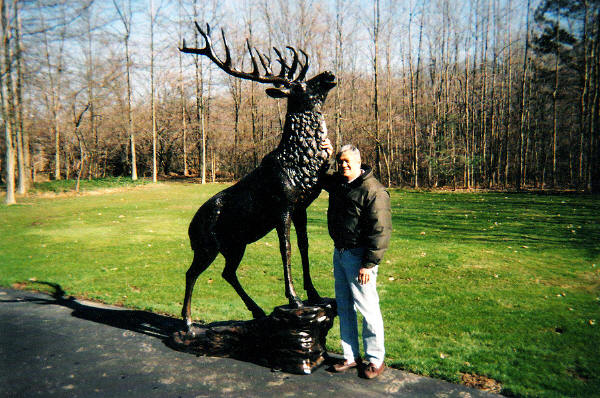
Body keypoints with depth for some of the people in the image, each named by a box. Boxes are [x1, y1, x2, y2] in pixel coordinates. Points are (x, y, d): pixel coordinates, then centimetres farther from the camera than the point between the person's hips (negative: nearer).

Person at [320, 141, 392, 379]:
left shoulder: (374, 191, -15)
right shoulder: (337, 183, 9)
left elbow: (380, 231, -18)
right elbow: (319, 176, 32)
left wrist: (369, 264, -20)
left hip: (358, 256, -8)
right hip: (339, 253, 8)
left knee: (367, 308, -1)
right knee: (344, 307, 14)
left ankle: (375, 360, 15)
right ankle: (351, 357, 27)